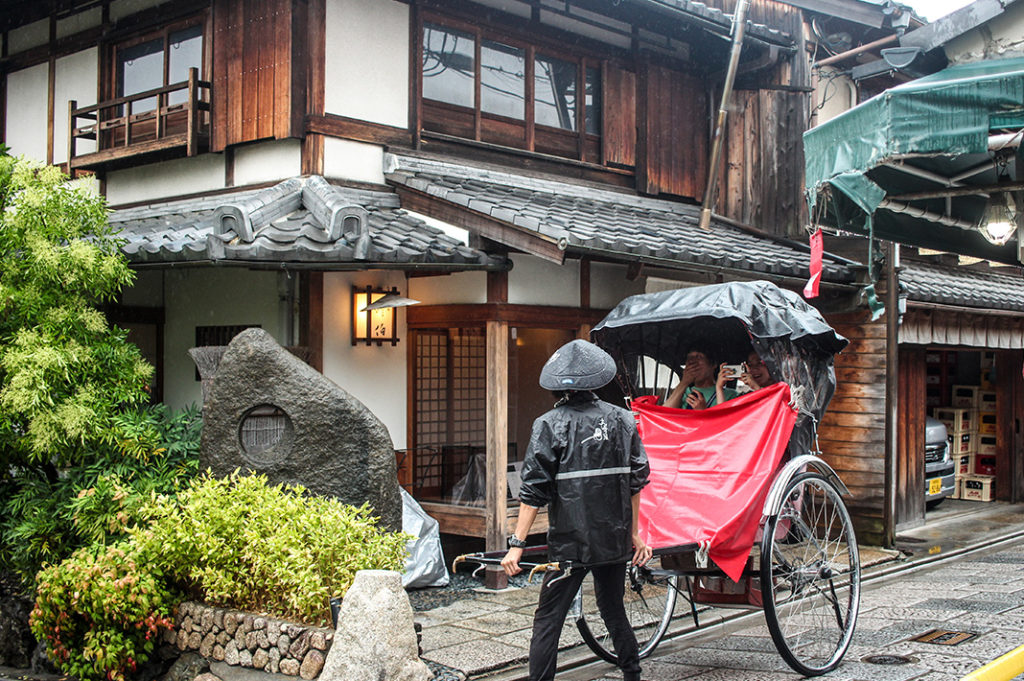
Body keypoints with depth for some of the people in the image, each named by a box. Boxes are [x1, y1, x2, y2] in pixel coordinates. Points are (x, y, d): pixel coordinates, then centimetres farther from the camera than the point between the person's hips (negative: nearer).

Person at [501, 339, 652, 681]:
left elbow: (534, 491, -10)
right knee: (614, 610, 21)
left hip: (571, 543, -4)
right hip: (615, 541, 4)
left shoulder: (549, 425, -7)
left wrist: (517, 544, -7)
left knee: (548, 620, 1)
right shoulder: (622, 419, 4)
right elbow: (636, 482, 8)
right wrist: (634, 534, 16)